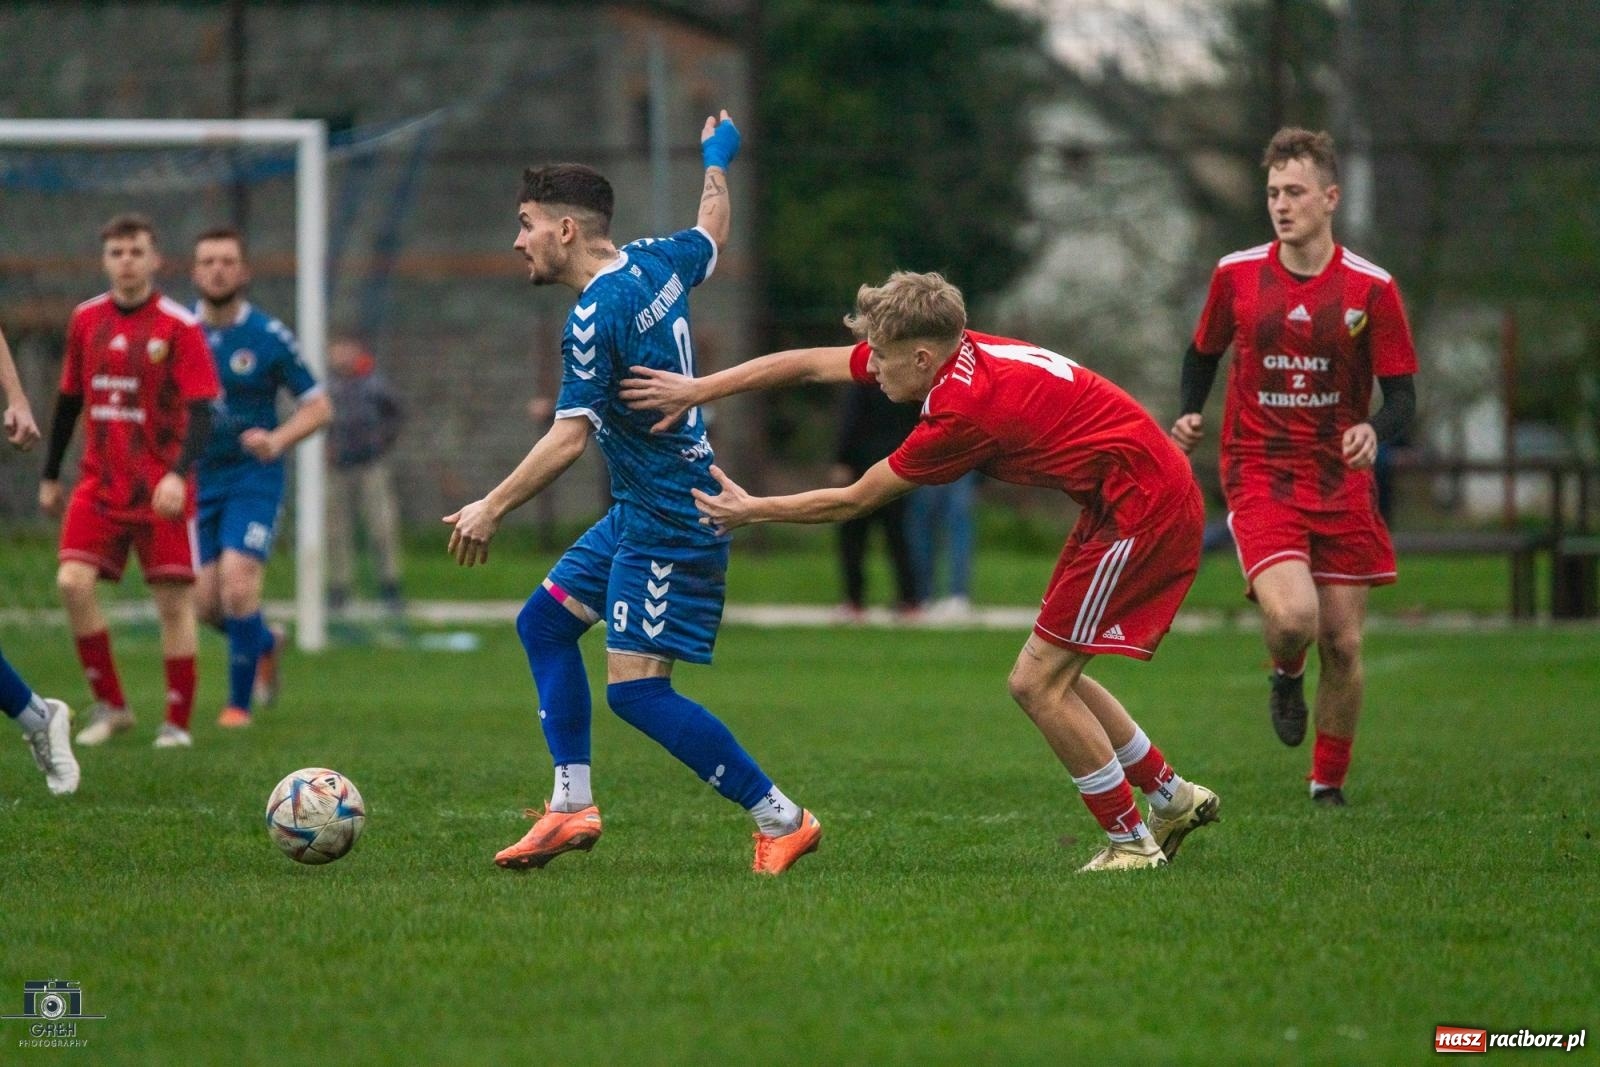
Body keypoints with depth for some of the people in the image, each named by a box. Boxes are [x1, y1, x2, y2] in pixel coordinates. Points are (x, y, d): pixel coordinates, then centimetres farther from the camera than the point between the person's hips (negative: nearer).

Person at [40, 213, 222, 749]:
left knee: (173, 600, -2)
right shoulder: (86, 319, 6)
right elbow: (69, 399, 17)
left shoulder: (179, 326, -8)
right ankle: (109, 705, 2)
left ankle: (178, 721, 10)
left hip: (161, 489, -3)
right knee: (73, 583, -12)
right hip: (99, 483, 4)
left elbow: (200, 411, -13)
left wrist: (179, 474, -28)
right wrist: (50, 475, 20)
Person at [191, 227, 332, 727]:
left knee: (237, 584, -18)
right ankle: (266, 643, 35)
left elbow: (318, 407, 0)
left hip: (253, 478, -3)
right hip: (197, 479, 3)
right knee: (207, 602, 1)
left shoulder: (269, 337, -6)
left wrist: (277, 440, -17)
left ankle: (240, 702, -2)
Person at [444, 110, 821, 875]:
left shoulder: (594, 318, -21)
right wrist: (716, 162, 44)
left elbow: (571, 437, -26)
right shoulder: (656, 261, 5)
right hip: (639, 512, 10)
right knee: (544, 620, 16)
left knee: (635, 690, -13)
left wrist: (492, 509, -22)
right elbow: (713, 234, 27)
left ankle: (781, 819, -7)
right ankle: (572, 806, 15)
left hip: (669, 523, -10)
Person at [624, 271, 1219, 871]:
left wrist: (750, 511, 0)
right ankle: (1173, 798, 24)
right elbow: (808, 364, 9)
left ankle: (1133, 842, 2)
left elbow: (854, 502, -11)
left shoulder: (962, 409, -23)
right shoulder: (956, 352, 1)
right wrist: (697, 390, 6)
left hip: (1142, 509, -10)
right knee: (1046, 680, 14)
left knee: (1037, 682, -7)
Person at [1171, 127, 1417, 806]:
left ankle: (1329, 784, 22)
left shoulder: (1372, 288, -4)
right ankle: (1287, 677, 14)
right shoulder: (1236, 274, 0)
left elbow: (1402, 394, -3)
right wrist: (1190, 414, -1)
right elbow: (1204, 352, 18)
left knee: (1342, 642, 1)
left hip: (1341, 482, 1)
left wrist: (1374, 431, -25)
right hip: (1257, 474, -1)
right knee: (1292, 615, -24)